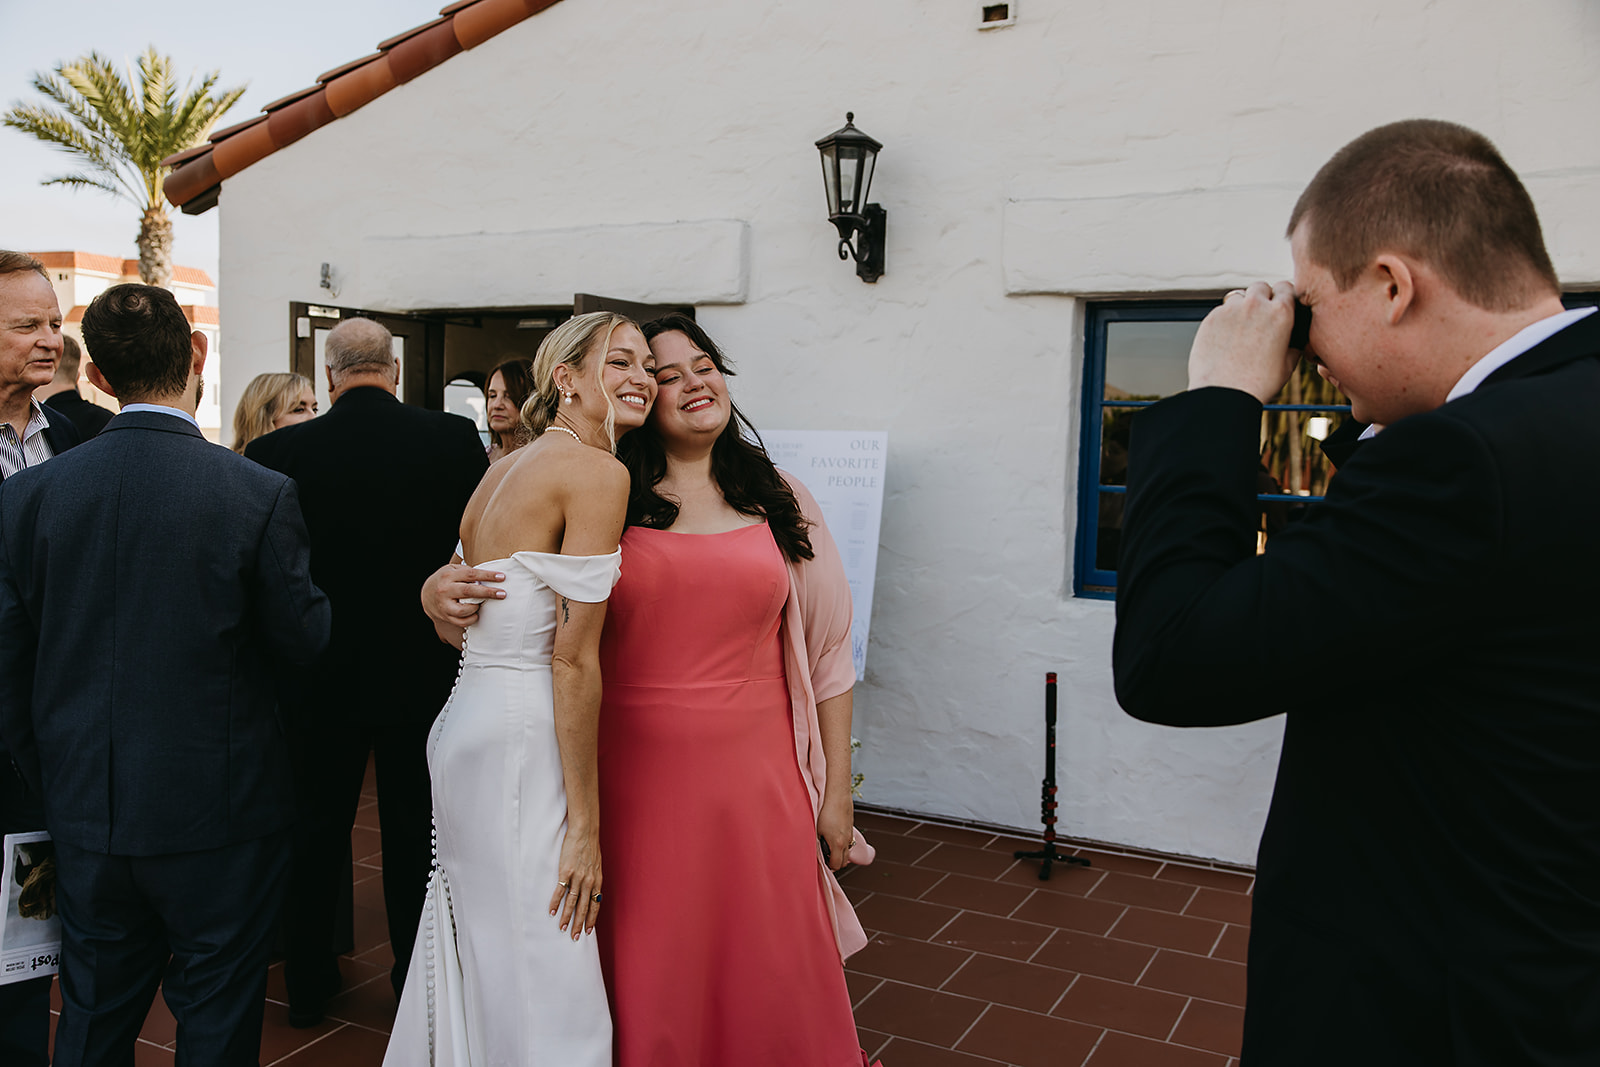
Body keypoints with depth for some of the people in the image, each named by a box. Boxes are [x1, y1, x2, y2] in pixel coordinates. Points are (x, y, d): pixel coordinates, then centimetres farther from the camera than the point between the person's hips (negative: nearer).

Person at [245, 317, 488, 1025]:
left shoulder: (276, 452, -11)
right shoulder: (455, 438, -12)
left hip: (320, 675, 0)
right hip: (423, 673, 0)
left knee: (317, 829, 17)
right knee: (416, 832, 15)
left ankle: (308, 983, 30)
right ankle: (418, 980, 27)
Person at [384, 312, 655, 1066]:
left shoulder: (503, 470, 14)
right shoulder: (597, 471, -13)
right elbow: (574, 658, -16)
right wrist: (584, 824, -13)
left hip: (463, 725, 9)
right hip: (520, 742, -9)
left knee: (479, 968, 21)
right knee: (546, 991, 2)